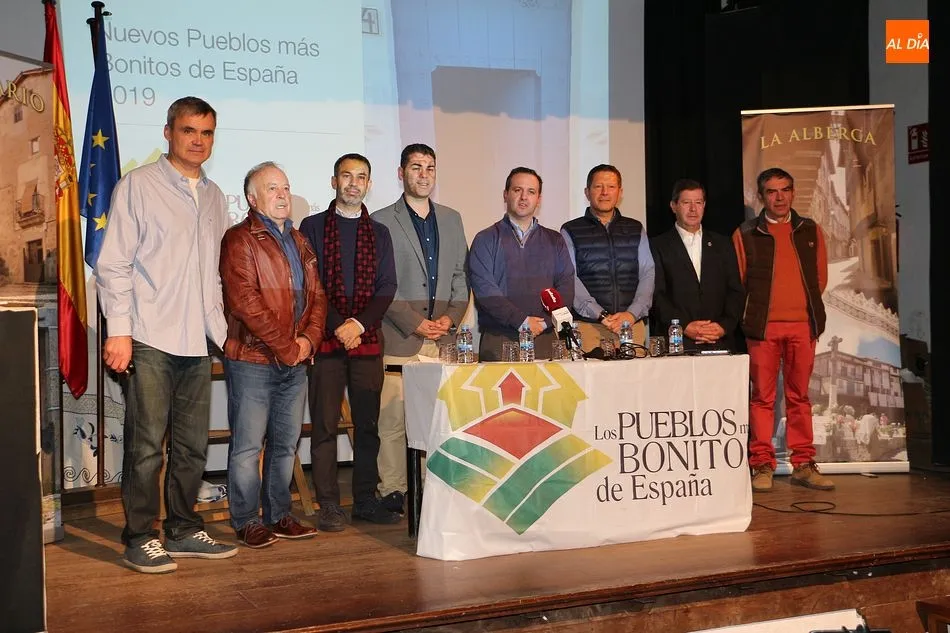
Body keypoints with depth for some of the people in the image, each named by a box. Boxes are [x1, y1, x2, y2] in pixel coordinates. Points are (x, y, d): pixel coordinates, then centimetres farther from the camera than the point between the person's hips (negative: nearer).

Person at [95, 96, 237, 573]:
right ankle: (140, 539, 7)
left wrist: (219, 324, 13)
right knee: (146, 445, -3)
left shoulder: (214, 196, 17)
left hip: (198, 340, 6)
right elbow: (113, 263, -5)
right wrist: (118, 331, -12)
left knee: (192, 444, 10)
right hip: (150, 337, -6)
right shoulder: (138, 185, -1)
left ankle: (183, 531, 21)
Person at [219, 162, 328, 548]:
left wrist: (308, 339, -2)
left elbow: (317, 296, 16)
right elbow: (244, 301, -16)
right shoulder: (240, 240, -7)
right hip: (252, 360, -7)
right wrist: (285, 347, -15)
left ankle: (279, 516, 23)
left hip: (296, 361, 7)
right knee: (248, 445, -1)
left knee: (286, 443, 12)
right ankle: (247, 522, 10)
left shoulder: (299, 243, 18)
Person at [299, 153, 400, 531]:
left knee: (369, 423, 5)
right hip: (326, 340, -3)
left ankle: (366, 500, 13)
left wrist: (359, 323, -9)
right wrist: (338, 327, -10)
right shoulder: (312, 227, 7)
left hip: (368, 339, 3)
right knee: (324, 425, -2)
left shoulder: (379, 233, 15)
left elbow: (387, 287, 7)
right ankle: (329, 506, 4)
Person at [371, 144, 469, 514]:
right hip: (399, 339, -3)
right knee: (393, 419, -5)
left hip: (442, 339, 4)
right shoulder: (381, 221, 4)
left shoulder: (451, 220, 18)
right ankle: (392, 492, 4)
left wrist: (451, 317, 1)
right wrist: (415, 323, -9)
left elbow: (461, 276, 17)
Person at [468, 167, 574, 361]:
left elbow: (566, 288, 7)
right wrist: (522, 321, -12)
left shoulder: (555, 241, 17)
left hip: (544, 338, 2)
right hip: (498, 341, -2)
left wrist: (543, 322, -9)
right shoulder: (486, 239, 7)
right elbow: (484, 288, -5)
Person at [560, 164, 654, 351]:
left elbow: (648, 274, 8)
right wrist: (601, 315, -15)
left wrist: (632, 314, -9)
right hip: (588, 327, -2)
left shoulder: (636, 229, 17)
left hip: (633, 326, 3)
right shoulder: (570, 231, 7)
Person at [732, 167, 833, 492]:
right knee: (763, 397, -2)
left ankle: (803, 465, 12)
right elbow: (737, 282, 6)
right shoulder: (745, 234, 4)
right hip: (763, 327, -2)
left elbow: (820, 276, 15)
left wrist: (808, 308, 9)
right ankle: (762, 466, 4)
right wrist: (754, 314, 4)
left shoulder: (810, 231, 12)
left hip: (803, 325, 2)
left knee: (799, 396, 7)